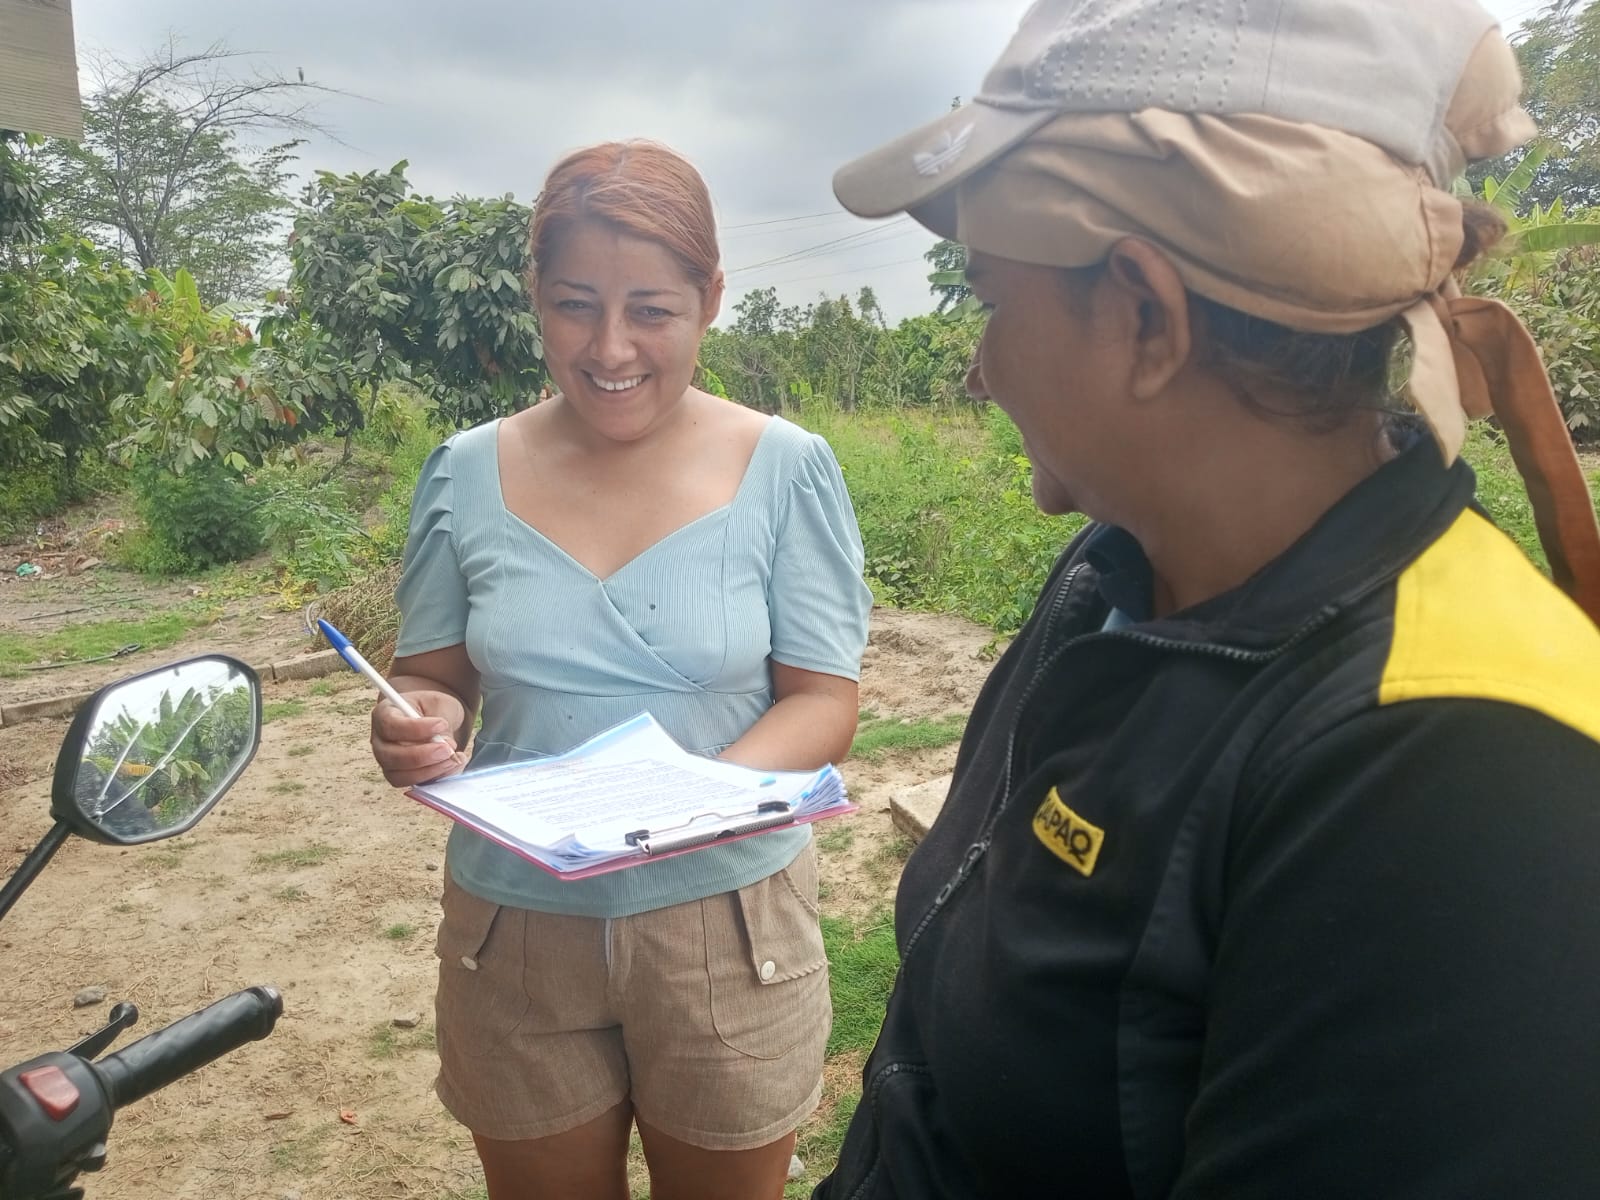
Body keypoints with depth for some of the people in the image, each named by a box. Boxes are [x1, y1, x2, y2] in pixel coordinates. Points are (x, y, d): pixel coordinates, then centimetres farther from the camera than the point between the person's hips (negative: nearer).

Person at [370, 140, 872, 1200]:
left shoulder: (787, 470, -8)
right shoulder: (467, 476, -2)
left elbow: (822, 702, -7)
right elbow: (429, 683, 6)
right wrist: (414, 727, -17)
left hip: (728, 922, -1)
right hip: (514, 923, 2)